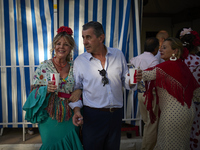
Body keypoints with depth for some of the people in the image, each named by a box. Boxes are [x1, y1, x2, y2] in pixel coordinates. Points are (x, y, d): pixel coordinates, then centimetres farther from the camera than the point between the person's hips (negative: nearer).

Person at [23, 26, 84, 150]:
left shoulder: (74, 67, 3)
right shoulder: (44, 67, -4)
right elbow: (34, 91, -3)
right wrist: (46, 90, -23)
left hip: (70, 118, 3)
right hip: (50, 117, -2)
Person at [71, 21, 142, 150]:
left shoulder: (118, 55, 2)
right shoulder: (79, 61, -3)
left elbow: (125, 82, 8)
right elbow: (76, 89, 3)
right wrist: (77, 110, -10)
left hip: (116, 114, 2)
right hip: (92, 115, -2)